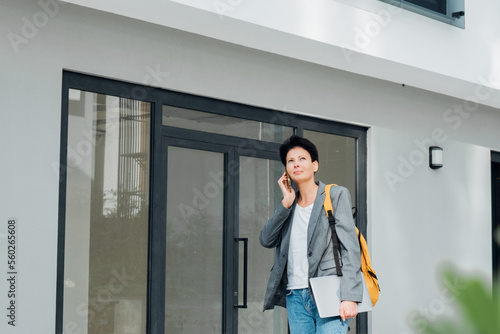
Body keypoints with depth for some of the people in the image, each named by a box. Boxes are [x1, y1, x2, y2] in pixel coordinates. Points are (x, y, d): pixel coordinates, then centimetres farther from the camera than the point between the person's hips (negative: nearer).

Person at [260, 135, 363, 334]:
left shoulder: (336, 195, 3)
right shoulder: (289, 207, 18)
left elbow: (350, 248, -5)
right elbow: (266, 240, 6)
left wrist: (350, 297, -15)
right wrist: (286, 203, 0)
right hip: (295, 296, 5)